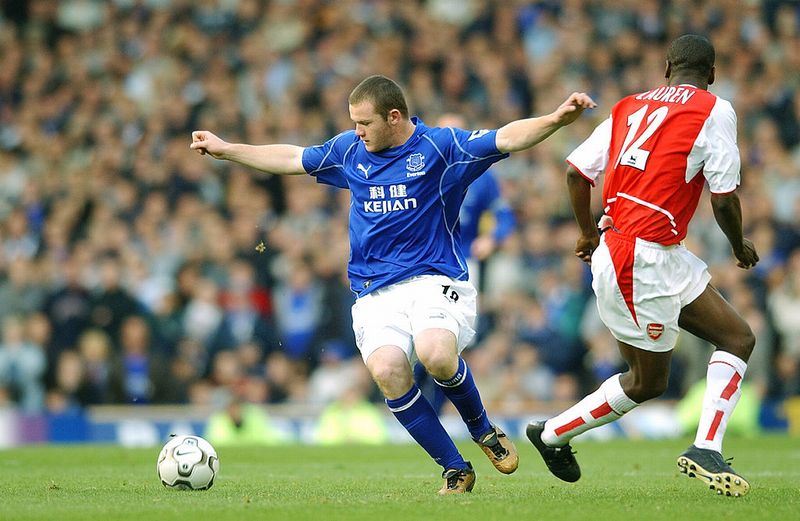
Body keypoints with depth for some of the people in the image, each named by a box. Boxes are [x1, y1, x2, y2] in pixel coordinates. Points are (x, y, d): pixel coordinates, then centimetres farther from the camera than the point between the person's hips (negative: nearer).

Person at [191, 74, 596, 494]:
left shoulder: (440, 146, -1)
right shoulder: (350, 149, 13)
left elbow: (507, 139, -11)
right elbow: (292, 159, 27)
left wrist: (557, 119, -29)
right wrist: (225, 150, 30)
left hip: (434, 280, -4)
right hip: (376, 294, 4)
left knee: (435, 354, -33)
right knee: (387, 370, -25)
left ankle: (482, 429, 0)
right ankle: (455, 470, -10)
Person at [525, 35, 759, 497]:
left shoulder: (630, 107, 12)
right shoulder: (714, 110, -6)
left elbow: (576, 171, 9)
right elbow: (724, 199, -10)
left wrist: (588, 232, 26)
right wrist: (740, 247, 10)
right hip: (640, 261, -8)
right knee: (647, 382, 2)